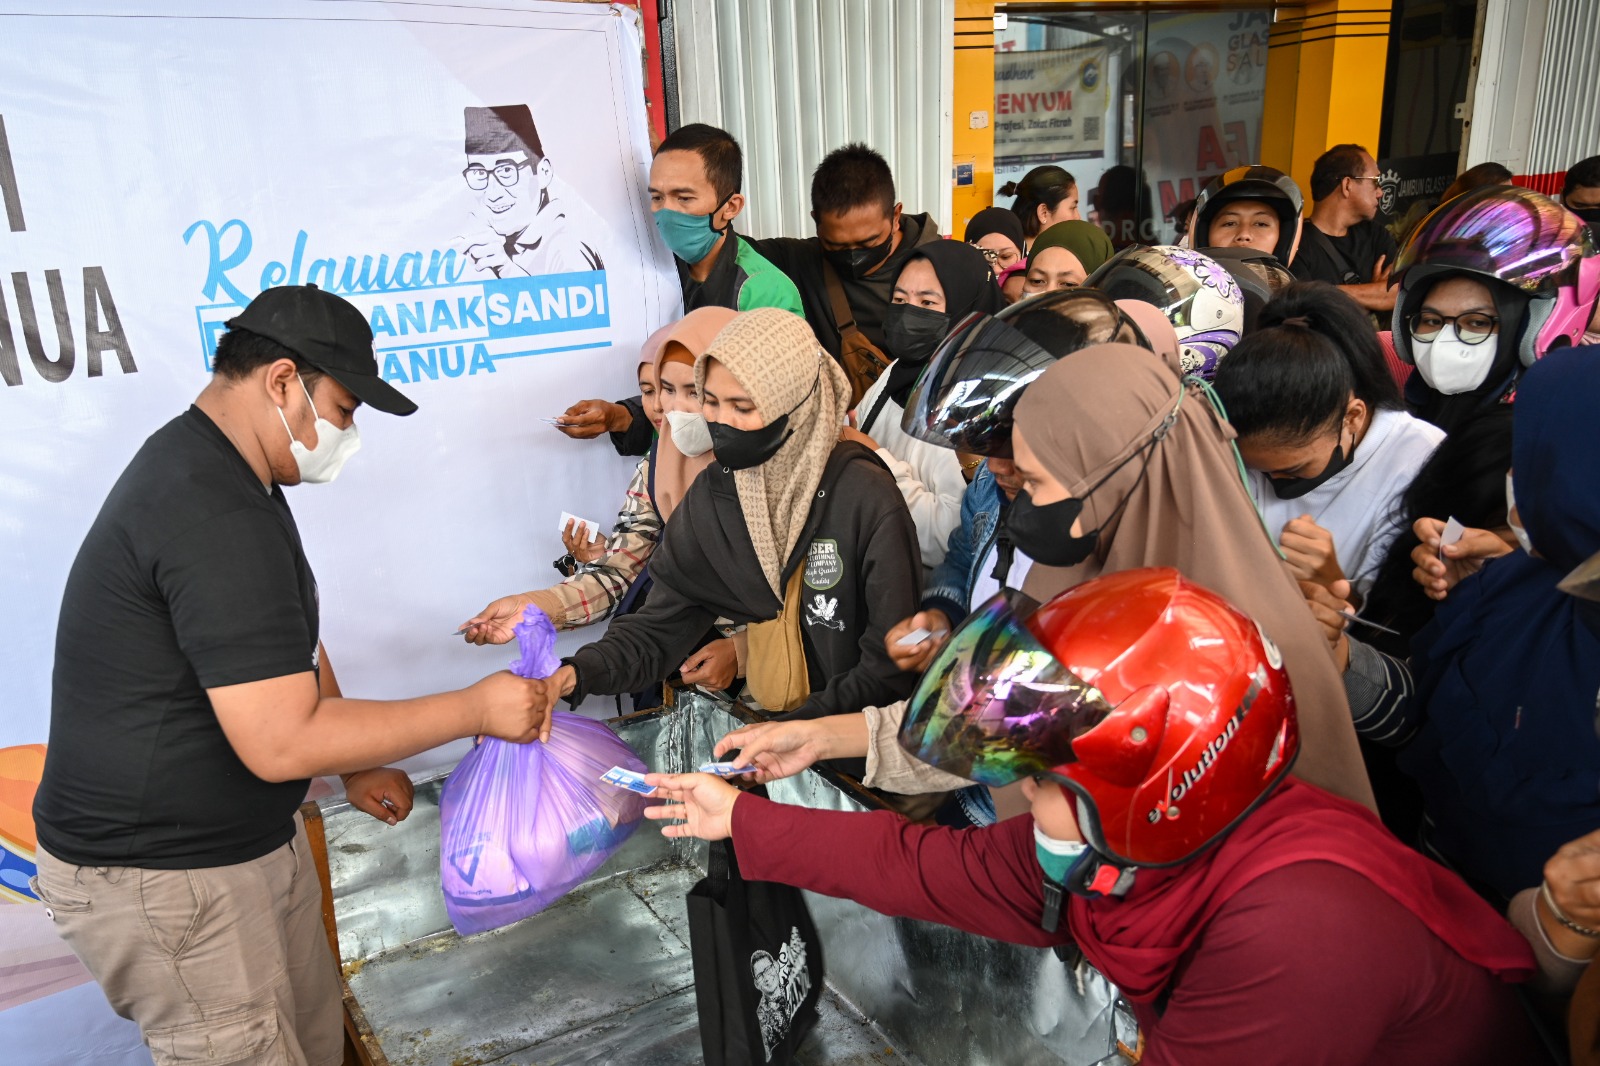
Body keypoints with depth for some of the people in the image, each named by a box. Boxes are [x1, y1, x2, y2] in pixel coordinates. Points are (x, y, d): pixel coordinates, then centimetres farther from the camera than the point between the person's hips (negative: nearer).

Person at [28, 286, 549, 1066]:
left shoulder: (207, 468, 8)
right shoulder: (217, 517, -28)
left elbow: (284, 644, 17)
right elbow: (280, 742, -30)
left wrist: (354, 766, 15)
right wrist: (477, 709, -22)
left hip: (250, 842, 10)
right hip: (162, 880, -10)